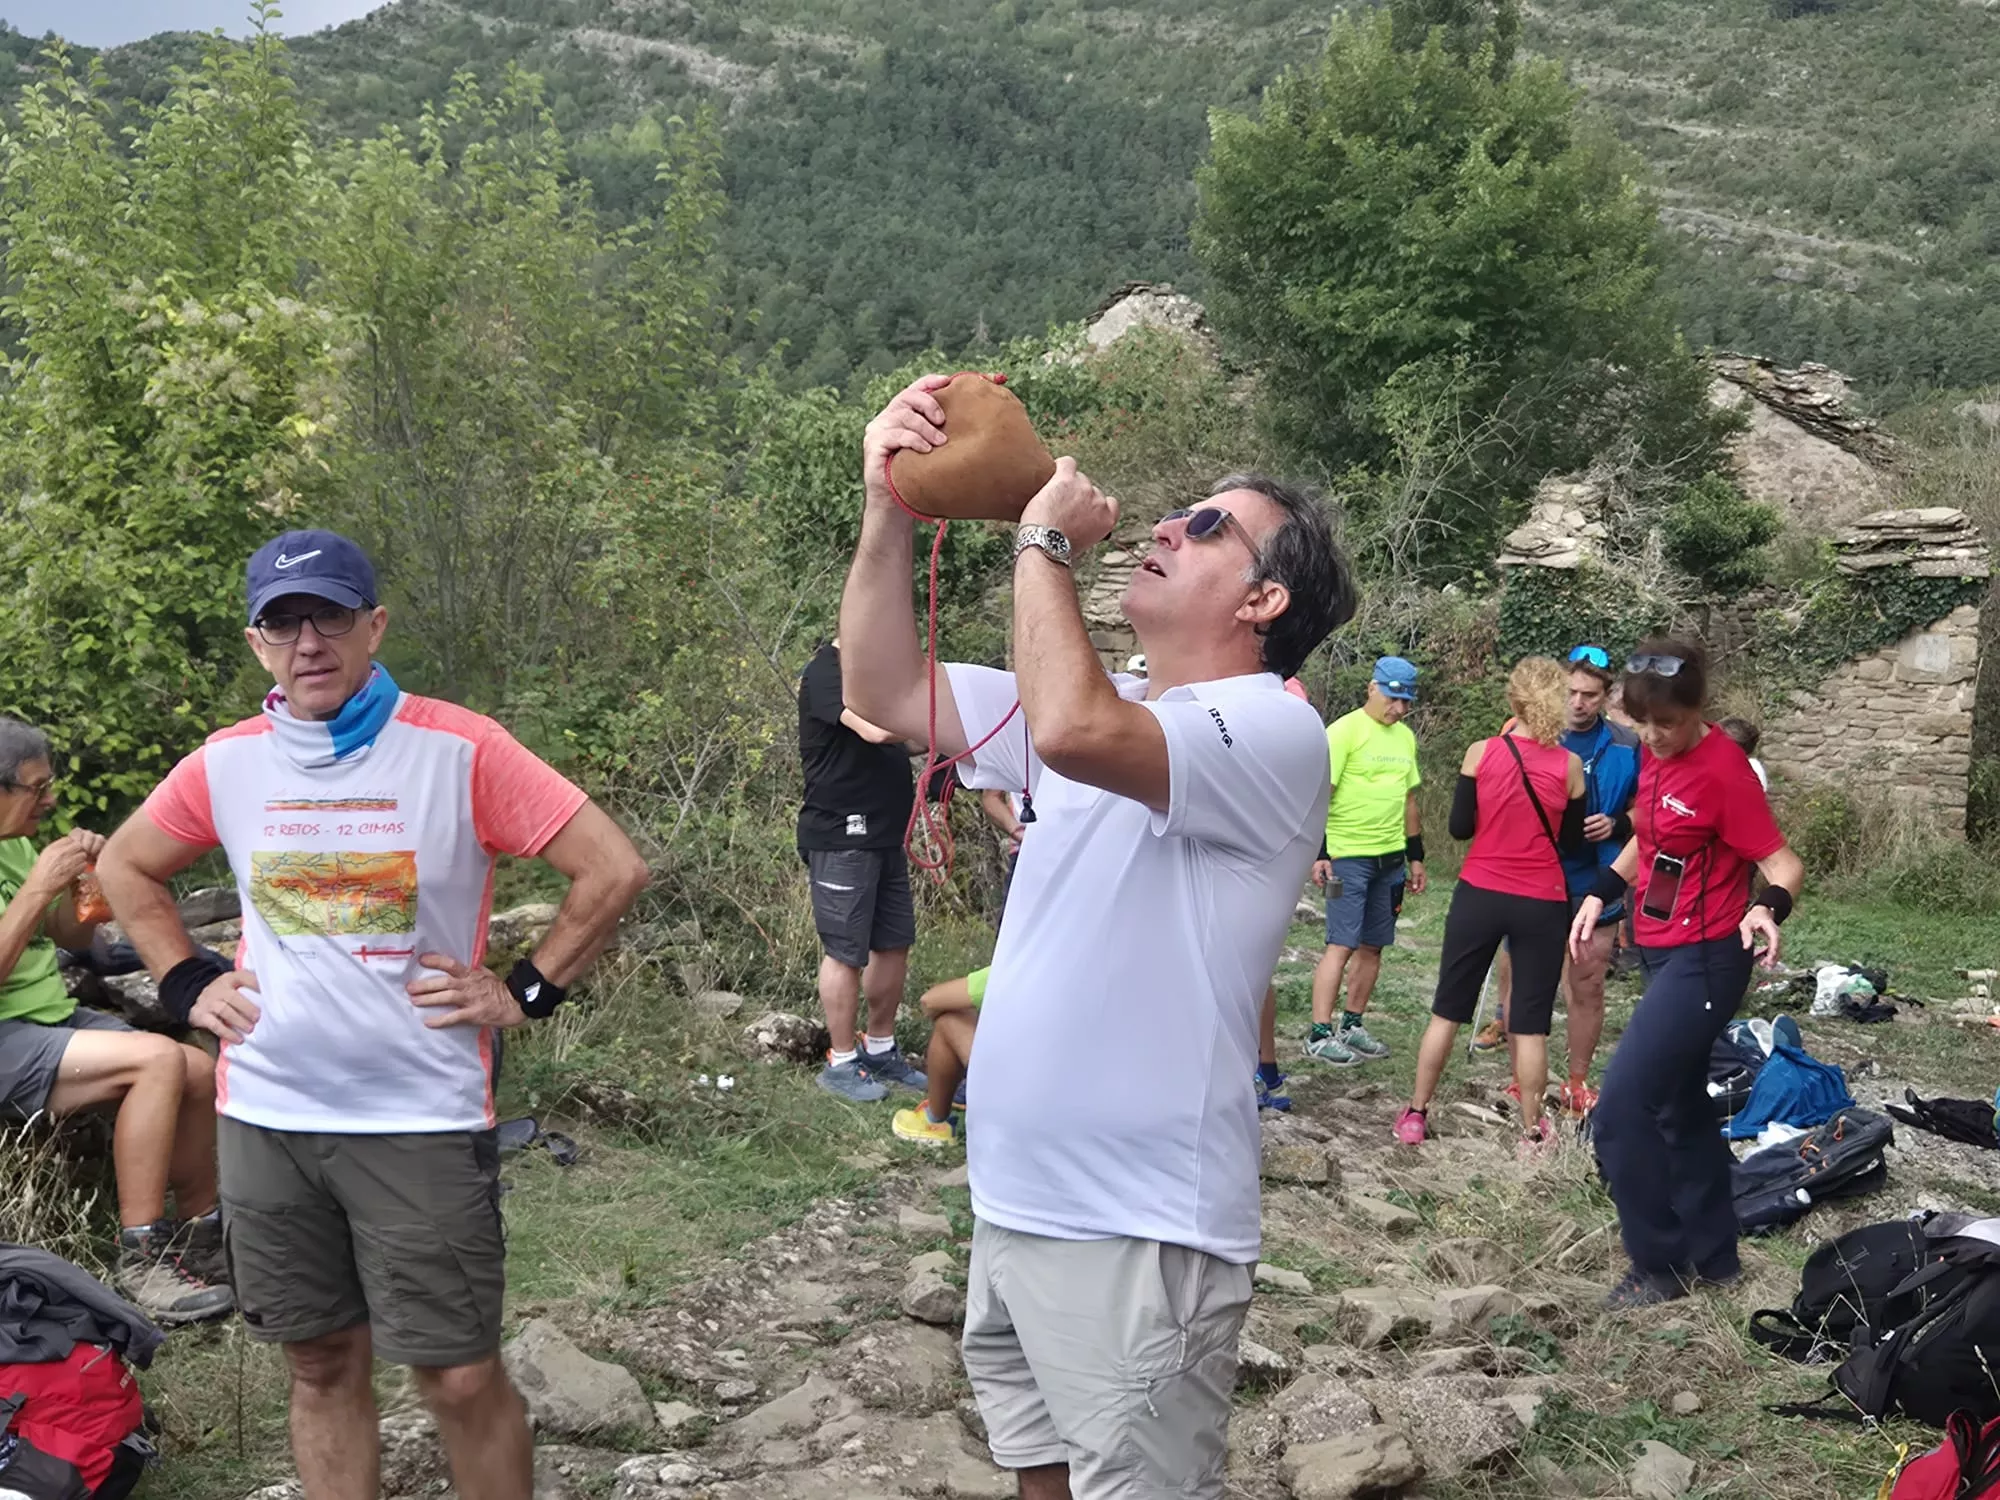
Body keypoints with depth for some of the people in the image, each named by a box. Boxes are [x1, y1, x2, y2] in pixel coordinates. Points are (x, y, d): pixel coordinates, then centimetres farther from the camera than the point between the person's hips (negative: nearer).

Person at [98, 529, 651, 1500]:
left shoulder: (457, 751, -9)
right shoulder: (228, 763, 3)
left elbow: (614, 869, -9)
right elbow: (125, 868, 21)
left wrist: (525, 993, -8)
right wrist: (187, 985, 10)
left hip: (422, 1120, -3)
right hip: (264, 1118, 4)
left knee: (461, 1379, 0)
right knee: (323, 1369, 13)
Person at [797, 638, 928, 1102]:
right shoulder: (826, 672, -14)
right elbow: (876, 729, -30)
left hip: (883, 833, 9)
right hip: (841, 836, -9)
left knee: (894, 943, 13)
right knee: (846, 952, -1)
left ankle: (881, 1051, 27)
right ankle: (841, 1064, 10)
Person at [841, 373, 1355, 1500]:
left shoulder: (1273, 734, -16)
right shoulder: (1110, 709, 12)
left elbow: (1072, 730, -34)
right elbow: (889, 691, 9)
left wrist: (1045, 541, -18)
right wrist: (891, 509, -4)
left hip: (1139, 1236, -8)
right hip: (1017, 1205, 8)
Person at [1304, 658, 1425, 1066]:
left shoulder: (1405, 737, 13)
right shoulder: (1344, 731, -9)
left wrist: (1416, 856, 19)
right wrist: (1318, 853, -16)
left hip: (1390, 858, 7)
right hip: (1348, 856, -7)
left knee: (1372, 946, 9)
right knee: (1342, 945, -8)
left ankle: (1351, 1027, 19)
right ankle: (1319, 1034, -3)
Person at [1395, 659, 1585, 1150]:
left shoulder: (1481, 753, -7)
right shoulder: (1569, 765, -5)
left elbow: (1460, 827, -1)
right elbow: (1572, 841, 4)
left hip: (1479, 897, 0)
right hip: (1542, 905, 0)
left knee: (1447, 1009, 12)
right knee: (1531, 1023, 8)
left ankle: (1416, 1115, 17)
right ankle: (1532, 1129, 14)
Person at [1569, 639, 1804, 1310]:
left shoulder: (1724, 769, -20)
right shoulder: (1654, 754, 4)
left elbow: (1783, 862, -19)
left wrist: (1770, 907, -39)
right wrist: (1601, 895, 9)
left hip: (1704, 961, -9)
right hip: (1663, 953, 9)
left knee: (1622, 1108, -11)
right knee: (1682, 1108, 17)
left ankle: (1660, 1265, 3)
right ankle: (1714, 1256, 30)